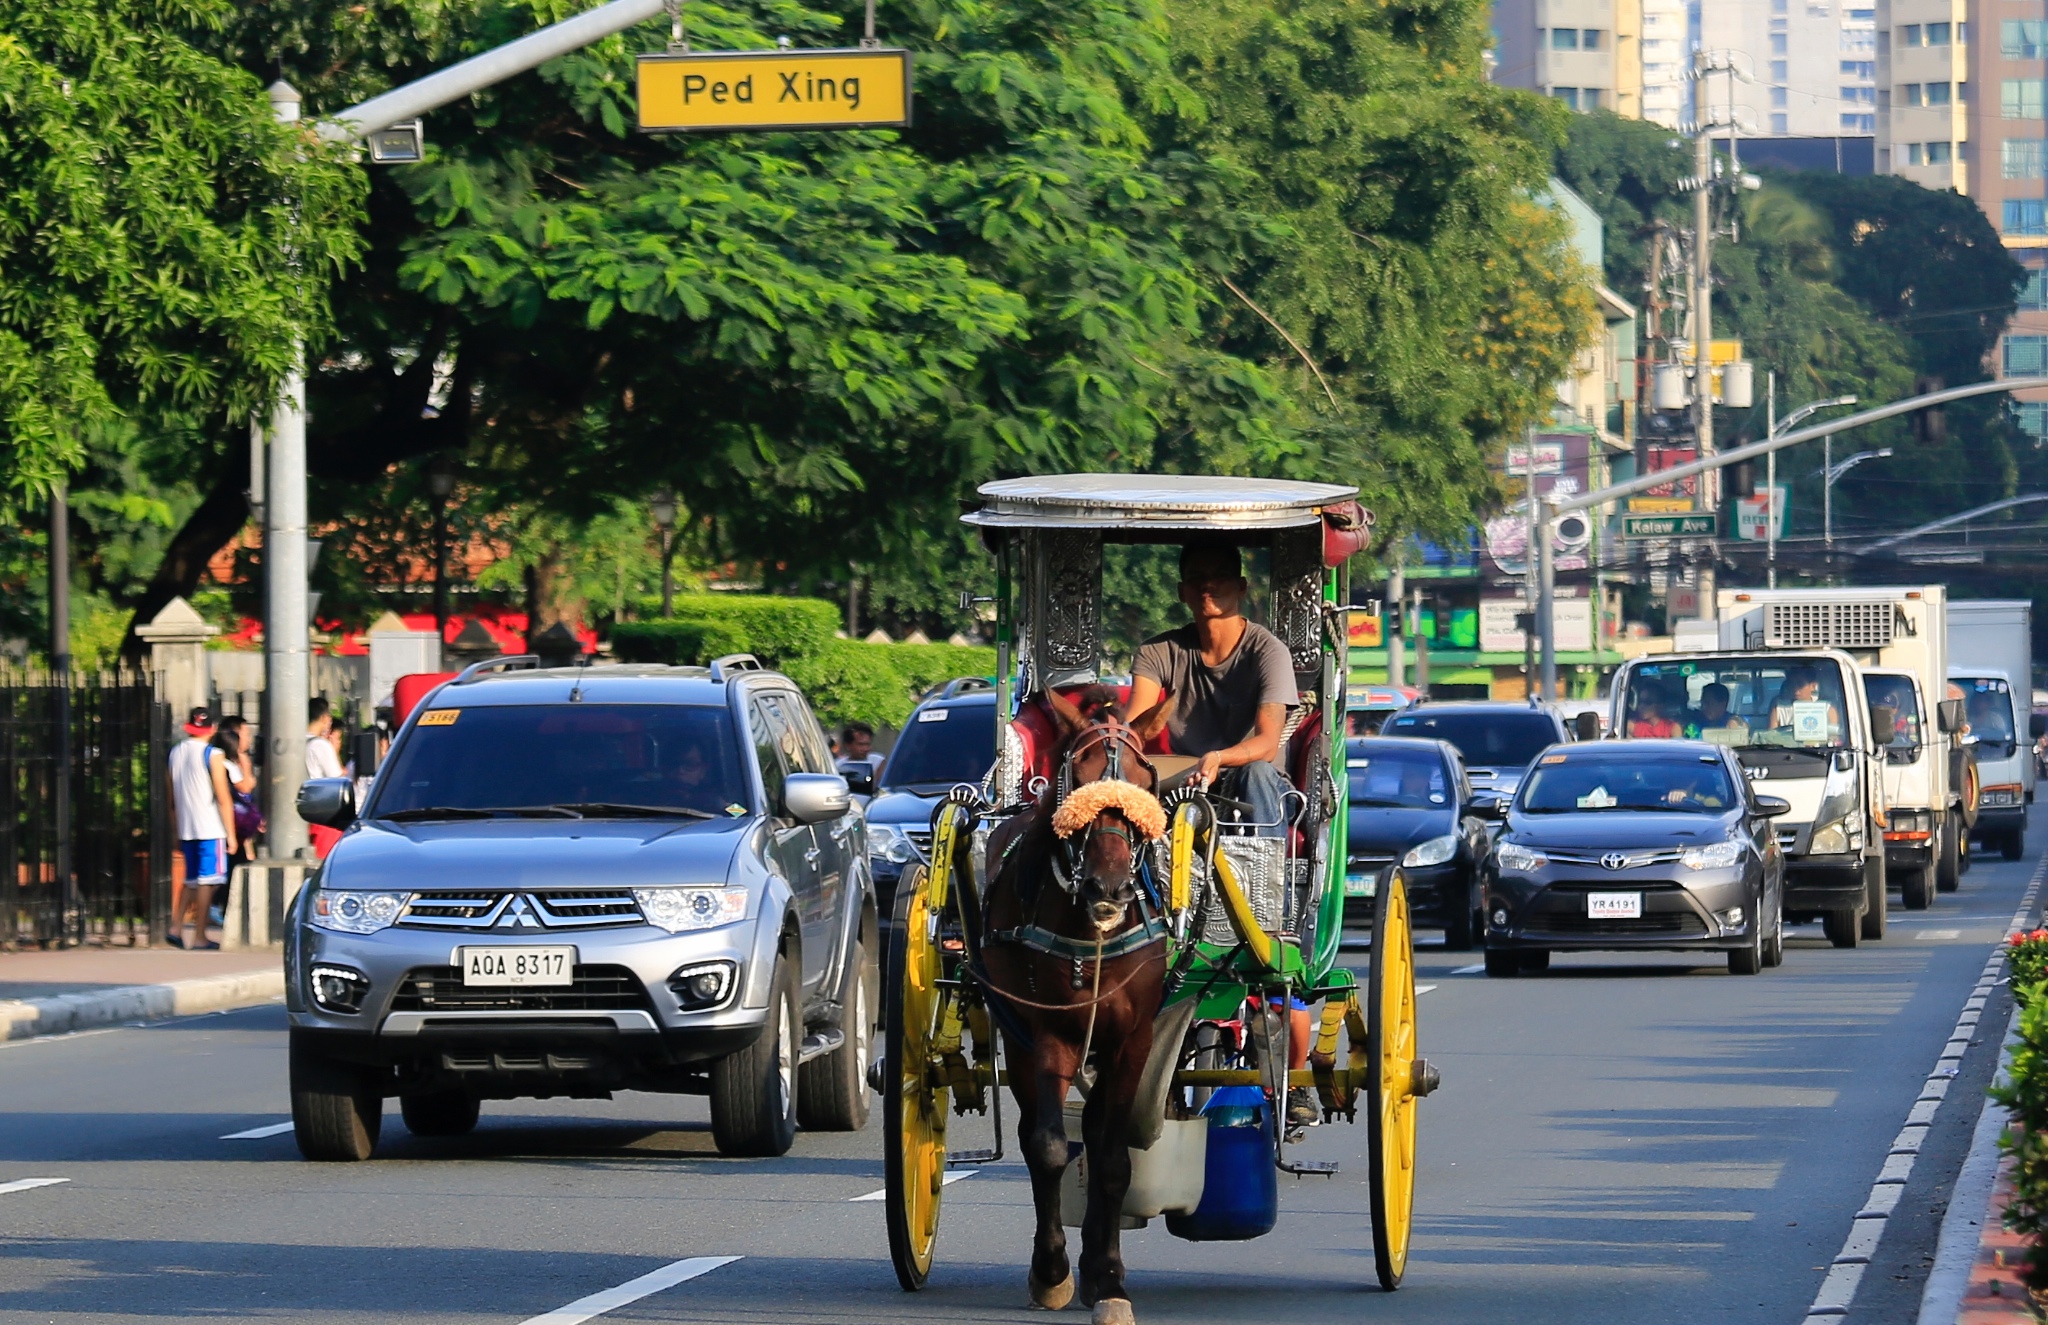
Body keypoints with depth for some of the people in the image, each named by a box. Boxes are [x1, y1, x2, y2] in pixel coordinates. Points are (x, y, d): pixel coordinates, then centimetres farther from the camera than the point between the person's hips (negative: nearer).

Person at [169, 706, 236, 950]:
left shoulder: (176, 752, 9)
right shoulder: (212, 755, -9)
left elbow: (172, 798, 15)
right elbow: (224, 798, -12)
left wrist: (177, 833, 22)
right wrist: (231, 834, -9)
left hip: (186, 829, 6)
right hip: (210, 829, -6)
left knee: (192, 881, 16)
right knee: (206, 881, -2)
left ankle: (179, 929, 7)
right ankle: (199, 938, -3)